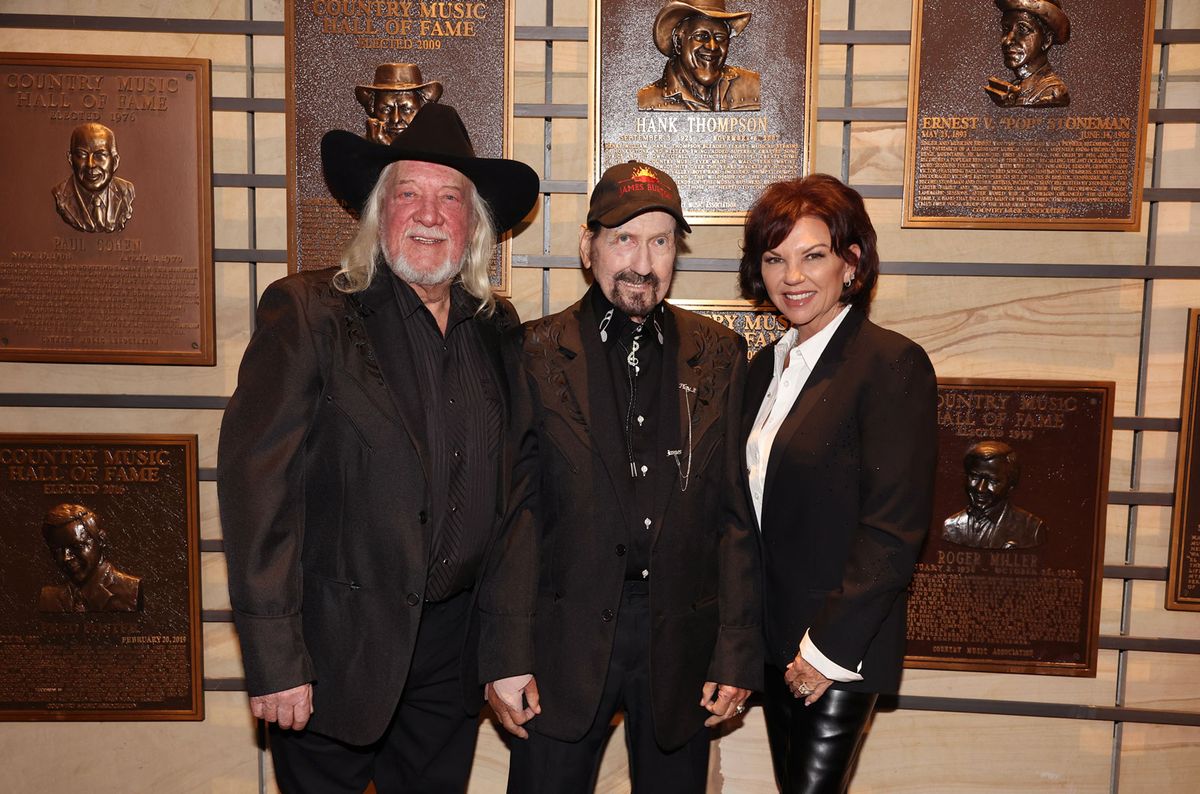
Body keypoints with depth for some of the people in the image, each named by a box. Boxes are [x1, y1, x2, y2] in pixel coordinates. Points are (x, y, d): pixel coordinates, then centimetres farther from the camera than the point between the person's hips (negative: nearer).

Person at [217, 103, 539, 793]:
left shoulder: (496, 328, 4)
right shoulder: (307, 313, -10)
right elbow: (257, 483, -14)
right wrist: (274, 660, -16)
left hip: (454, 647, 4)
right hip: (337, 649, -4)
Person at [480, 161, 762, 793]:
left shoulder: (718, 354, 3)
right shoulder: (536, 353, -2)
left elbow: (737, 510, 2)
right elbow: (513, 508, -4)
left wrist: (737, 653, -1)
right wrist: (505, 656, -7)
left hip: (681, 644, 2)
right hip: (564, 639, -1)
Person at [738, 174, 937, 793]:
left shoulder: (893, 363, -14)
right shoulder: (766, 366, 9)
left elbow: (896, 528, -18)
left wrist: (828, 646, -17)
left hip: (841, 648, -7)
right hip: (773, 638, 7)